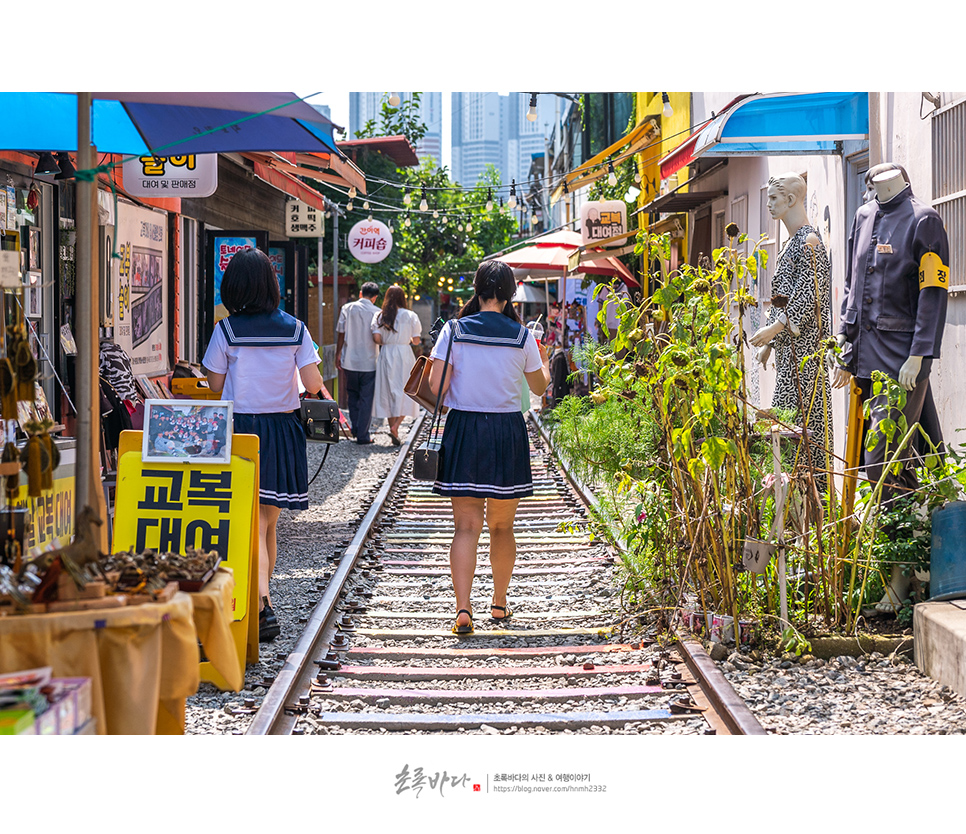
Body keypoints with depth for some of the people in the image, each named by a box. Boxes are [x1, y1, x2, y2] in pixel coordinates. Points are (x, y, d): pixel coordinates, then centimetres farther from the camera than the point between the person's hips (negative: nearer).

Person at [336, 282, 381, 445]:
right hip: (369, 363, -2)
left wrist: (338, 354, 11)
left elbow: (340, 334, 1)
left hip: (350, 361, 2)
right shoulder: (377, 312, -6)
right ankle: (362, 436, 4)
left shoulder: (347, 309, -2)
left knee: (352, 396, 21)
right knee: (366, 399, 4)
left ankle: (355, 429, 22)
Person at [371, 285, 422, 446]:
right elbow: (416, 341, -3)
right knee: (406, 393, 3)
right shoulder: (410, 316, -3)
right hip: (404, 355, -2)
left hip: (386, 356, 2)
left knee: (388, 392, 9)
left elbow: (376, 338, -7)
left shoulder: (379, 316, 1)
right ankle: (395, 426, -16)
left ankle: (393, 430, 12)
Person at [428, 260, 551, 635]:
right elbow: (539, 387, 12)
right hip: (507, 433, 1)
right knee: (502, 526, 15)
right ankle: (499, 603, 26)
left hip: (463, 430, -1)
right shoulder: (522, 336, -1)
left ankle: (463, 608, -15)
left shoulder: (454, 330, -4)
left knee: (467, 526, -1)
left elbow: (436, 387, -9)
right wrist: (544, 361, 32)